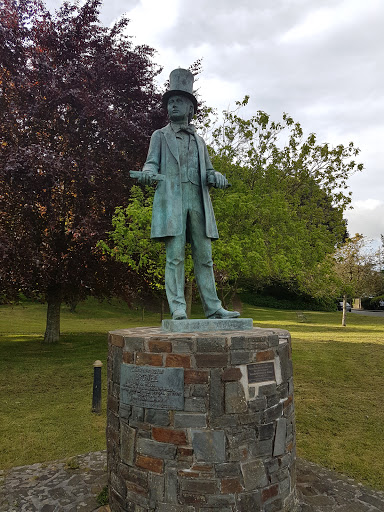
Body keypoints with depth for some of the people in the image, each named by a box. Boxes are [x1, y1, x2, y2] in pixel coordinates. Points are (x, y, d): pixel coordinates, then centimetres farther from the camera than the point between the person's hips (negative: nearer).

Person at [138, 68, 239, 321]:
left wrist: (217, 177, -2)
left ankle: (213, 308, 4)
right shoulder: (160, 136, 17)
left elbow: (208, 171, 22)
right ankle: (178, 309, -6)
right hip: (171, 200, -3)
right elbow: (151, 163, 6)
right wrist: (148, 172, -18)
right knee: (175, 256, -9)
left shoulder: (199, 141, 25)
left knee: (204, 257, 1)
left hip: (198, 202, 3)